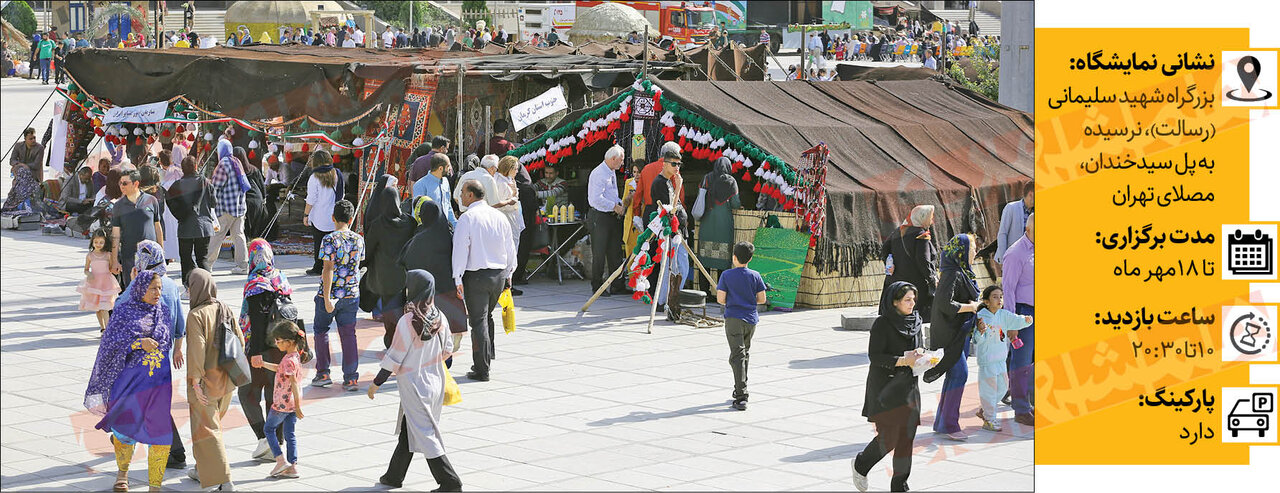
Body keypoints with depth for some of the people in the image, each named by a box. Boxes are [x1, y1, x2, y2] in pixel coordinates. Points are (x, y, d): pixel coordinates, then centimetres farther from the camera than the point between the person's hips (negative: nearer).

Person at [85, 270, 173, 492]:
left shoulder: (164, 312, 8)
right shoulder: (123, 312, -1)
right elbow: (112, 343, -9)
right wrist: (140, 343, -20)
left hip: (159, 382, 2)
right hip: (129, 380, -2)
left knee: (160, 433, -6)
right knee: (127, 429, 8)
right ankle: (122, 472, 36)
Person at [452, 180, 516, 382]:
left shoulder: (467, 218, -10)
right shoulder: (500, 217, 8)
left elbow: (460, 249, -14)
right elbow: (510, 248, 13)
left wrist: (458, 279, -13)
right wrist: (509, 274, 22)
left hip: (476, 275, -6)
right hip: (500, 274, 6)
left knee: (478, 321, -2)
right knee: (487, 316, 22)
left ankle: (482, 370, -3)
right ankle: (487, 358, 29)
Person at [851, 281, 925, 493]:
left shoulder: (915, 322, 7)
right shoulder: (882, 324, -12)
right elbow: (875, 356, -15)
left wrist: (921, 357, -6)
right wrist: (903, 360, -23)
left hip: (908, 386, 6)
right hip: (885, 387, -6)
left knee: (906, 437, 3)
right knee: (888, 437, -7)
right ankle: (860, 464, 20)